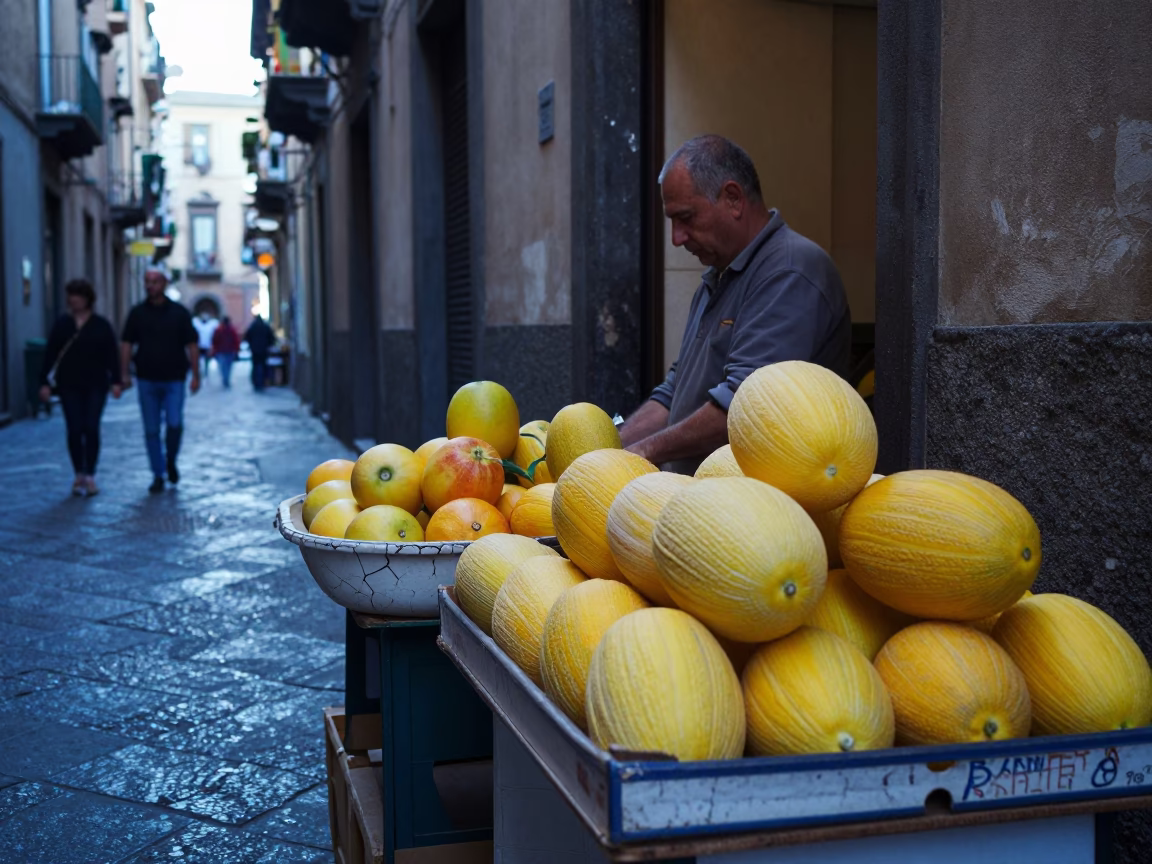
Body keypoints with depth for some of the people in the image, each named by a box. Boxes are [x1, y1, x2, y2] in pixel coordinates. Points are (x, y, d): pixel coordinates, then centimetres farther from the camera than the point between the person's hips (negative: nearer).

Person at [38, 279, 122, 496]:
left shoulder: (101, 325, 2)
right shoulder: (62, 324, 6)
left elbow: (111, 356, 0)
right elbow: (50, 354, 5)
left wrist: (115, 381, -8)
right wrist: (45, 382, 0)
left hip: (95, 385, -1)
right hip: (69, 386, 2)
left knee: (91, 429, -4)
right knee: (74, 430, 1)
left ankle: (90, 476, 3)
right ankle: (79, 474, 10)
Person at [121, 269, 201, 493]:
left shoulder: (179, 312, 2)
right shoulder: (137, 313, 6)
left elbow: (192, 345, 2)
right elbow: (126, 344, 6)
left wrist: (196, 375, -3)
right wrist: (124, 372, -4)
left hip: (173, 380, -2)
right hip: (147, 380, 2)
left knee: (174, 424, -13)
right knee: (151, 430, 4)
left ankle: (171, 462, 15)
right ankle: (158, 475, 13)